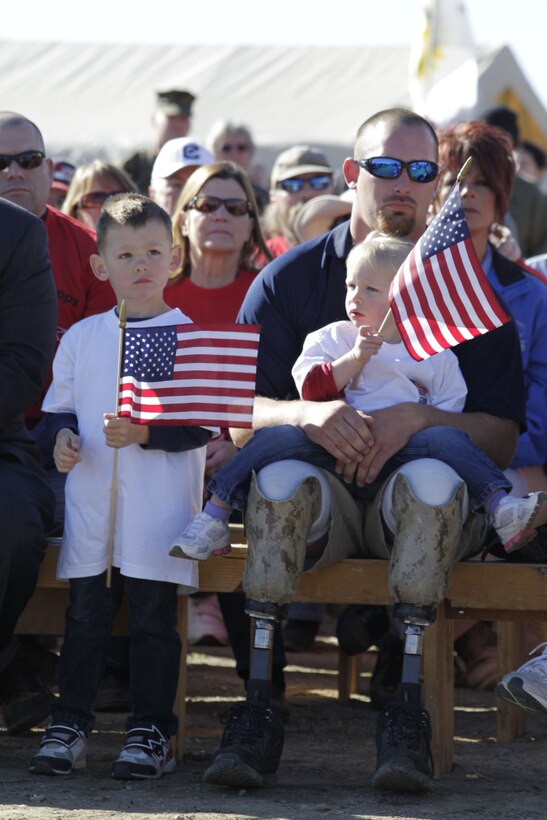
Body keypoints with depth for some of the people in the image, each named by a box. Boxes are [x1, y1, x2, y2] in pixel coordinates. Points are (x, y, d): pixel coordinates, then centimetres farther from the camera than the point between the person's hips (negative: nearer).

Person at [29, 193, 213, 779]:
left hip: (159, 506, -3)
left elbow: (204, 424, -5)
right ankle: (68, 726, 8)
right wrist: (62, 437, -4)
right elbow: (59, 405, 17)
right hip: (90, 501, 3)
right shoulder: (81, 337, 11)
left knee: (152, 619, 0)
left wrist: (144, 433, -18)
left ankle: (150, 731, 5)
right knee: (84, 615, 4)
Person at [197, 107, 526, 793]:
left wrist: (419, 420, -20)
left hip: (415, 504, -1)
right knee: (280, 475, -34)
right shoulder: (289, 279, 8)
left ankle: (406, 712, -38)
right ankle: (257, 707, -35)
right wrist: (309, 414, -22)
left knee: (432, 478, -36)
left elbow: (502, 438, -1)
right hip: (322, 492, 1)